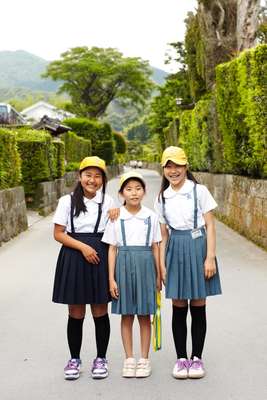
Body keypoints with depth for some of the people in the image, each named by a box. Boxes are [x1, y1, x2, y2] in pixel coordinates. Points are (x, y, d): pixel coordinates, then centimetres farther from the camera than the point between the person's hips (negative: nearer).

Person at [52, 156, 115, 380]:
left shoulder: (108, 201, 6)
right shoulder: (67, 201, 0)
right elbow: (58, 234, -3)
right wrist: (83, 247, -12)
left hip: (100, 257, 1)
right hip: (74, 258, -1)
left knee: (100, 311, 6)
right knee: (76, 313, 6)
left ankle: (101, 358, 20)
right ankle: (74, 359, 21)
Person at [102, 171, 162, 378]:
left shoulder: (151, 216, 1)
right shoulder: (116, 217, 0)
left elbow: (155, 247, 5)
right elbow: (112, 249, 1)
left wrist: (158, 276, 5)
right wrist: (111, 279, -3)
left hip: (145, 265, 0)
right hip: (124, 265, 0)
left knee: (144, 315, 6)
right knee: (126, 315, 8)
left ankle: (144, 359, 18)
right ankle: (129, 359, 19)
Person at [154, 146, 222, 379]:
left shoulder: (199, 191, -2)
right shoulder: (161, 198, 8)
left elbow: (210, 225, -4)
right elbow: (163, 234, 10)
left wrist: (210, 257, -11)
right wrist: (161, 263, 4)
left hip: (198, 247, -3)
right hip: (175, 251, 3)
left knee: (198, 307, 4)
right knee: (178, 308, 6)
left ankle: (197, 358, 17)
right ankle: (181, 358, 18)